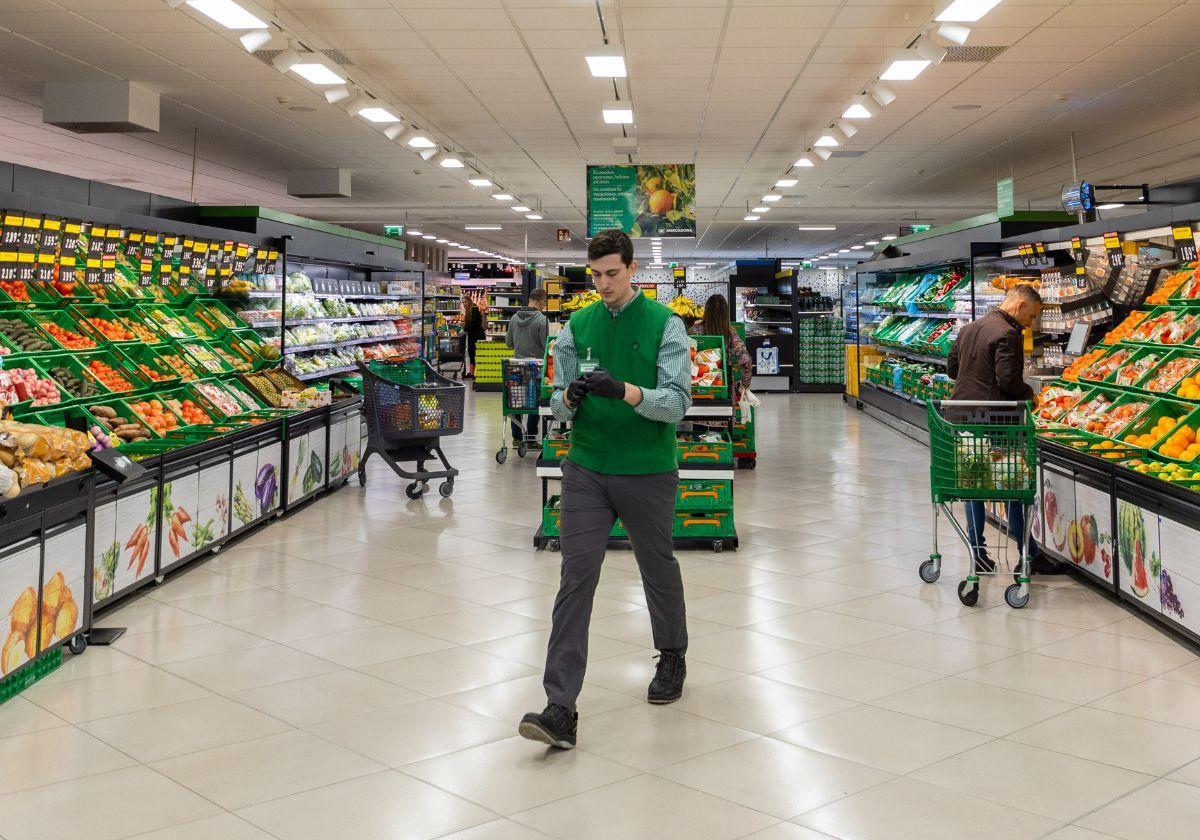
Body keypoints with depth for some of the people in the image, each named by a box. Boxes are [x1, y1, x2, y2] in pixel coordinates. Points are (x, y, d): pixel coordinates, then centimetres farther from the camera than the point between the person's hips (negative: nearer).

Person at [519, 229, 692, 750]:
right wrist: (569, 397, -16)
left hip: (648, 473, -2)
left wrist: (624, 390, -29)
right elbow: (558, 404, 8)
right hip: (587, 471, 2)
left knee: (658, 570, 16)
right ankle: (561, 710, -9)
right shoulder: (577, 326, 6)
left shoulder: (664, 325, -5)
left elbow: (678, 402, -13)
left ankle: (672, 658, 44)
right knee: (575, 576, -7)